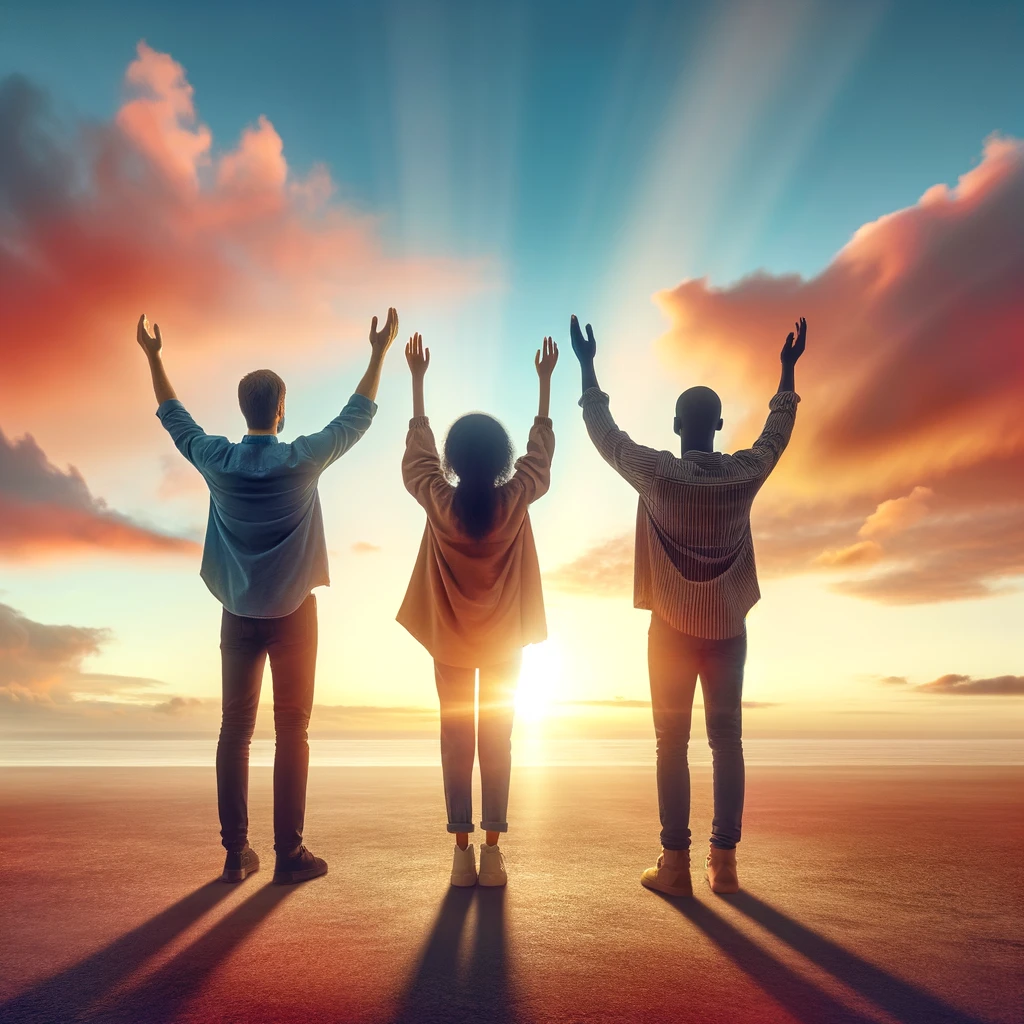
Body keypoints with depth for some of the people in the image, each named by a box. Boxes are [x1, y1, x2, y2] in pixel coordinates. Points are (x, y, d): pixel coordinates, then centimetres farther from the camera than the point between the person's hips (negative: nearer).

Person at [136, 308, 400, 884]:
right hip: (293, 612, -3)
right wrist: (380, 352, 10)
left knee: (236, 729, 7)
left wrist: (154, 356, 26)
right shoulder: (303, 460, -11)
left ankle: (237, 852, 12)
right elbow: (357, 417, 2)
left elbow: (175, 418, 15)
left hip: (239, 614, 3)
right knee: (292, 729, 2)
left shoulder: (217, 460, -4)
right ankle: (290, 853, 5)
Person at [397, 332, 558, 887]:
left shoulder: (437, 501, -16)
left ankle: (462, 852, 9)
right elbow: (541, 450, 1)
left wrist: (417, 379, 10)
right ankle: (492, 852, 9)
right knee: (497, 737, 8)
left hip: (449, 639, 0)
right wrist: (546, 381, 10)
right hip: (505, 639, 0)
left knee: (456, 737, 8)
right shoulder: (516, 499, -16)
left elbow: (417, 450, 2)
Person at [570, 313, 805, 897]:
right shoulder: (746, 473, -3)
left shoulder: (658, 473, -10)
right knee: (727, 739, 5)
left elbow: (604, 432, 3)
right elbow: (779, 430, 17)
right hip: (729, 628, 2)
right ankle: (724, 863, 6)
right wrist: (789, 369, 30)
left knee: (672, 742, 1)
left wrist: (588, 366, 13)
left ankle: (676, 864, 0)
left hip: (672, 628, -2)